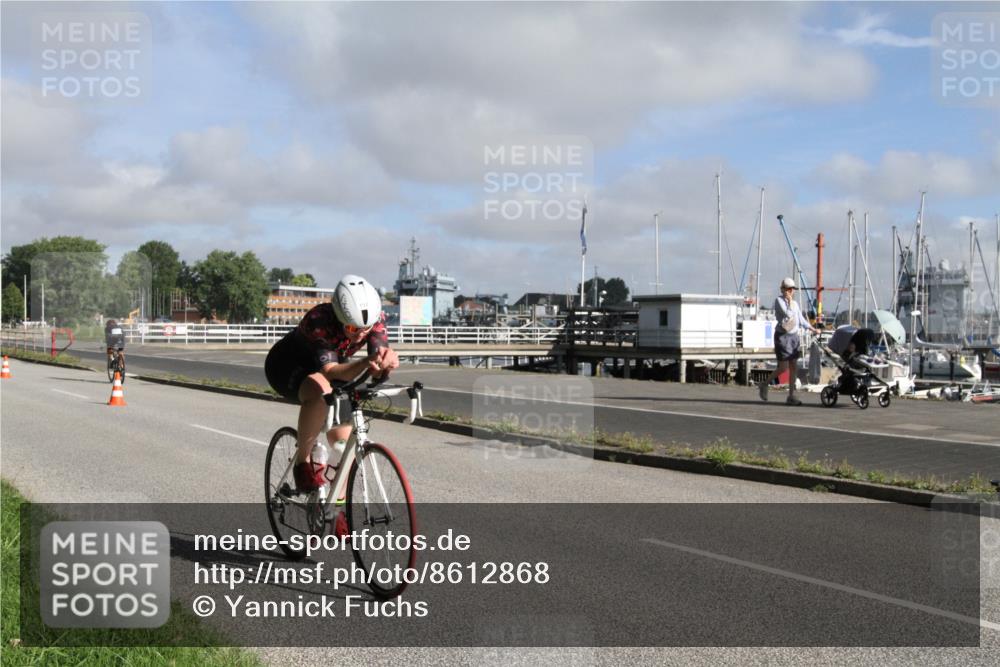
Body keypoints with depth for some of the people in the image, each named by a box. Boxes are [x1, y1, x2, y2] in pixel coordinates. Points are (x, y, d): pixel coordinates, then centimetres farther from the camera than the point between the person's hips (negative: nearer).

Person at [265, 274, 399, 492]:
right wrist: (365, 363, -64)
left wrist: (388, 360, -60)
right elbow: (330, 371, -45)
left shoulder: (375, 317, -25)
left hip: (327, 365, 5)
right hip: (287, 366, -5)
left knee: (341, 445, -2)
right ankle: (303, 461, -20)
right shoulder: (319, 321, -38)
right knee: (322, 393, -39)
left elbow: (381, 352, -35)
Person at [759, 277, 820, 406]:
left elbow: (801, 320, 18)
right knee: (783, 367, -9)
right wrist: (790, 301, -10)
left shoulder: (795, 303, 14)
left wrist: (813, 329, 9)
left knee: (793, 367, 4)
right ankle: (765, 384, 12)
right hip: (782, 336, -7)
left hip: (794, 336, 7)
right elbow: (788, 314, -20)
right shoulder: (779, 301, -7)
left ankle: (791, 396, 7)